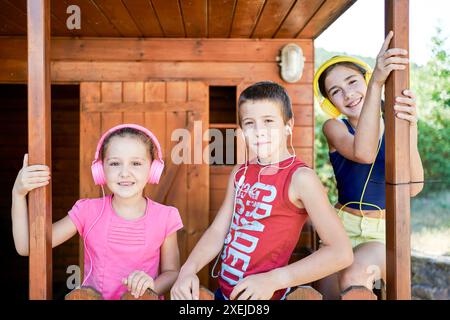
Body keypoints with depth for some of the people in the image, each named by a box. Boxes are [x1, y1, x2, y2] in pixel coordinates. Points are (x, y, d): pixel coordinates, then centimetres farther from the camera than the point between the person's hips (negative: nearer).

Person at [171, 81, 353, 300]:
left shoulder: (300, 178, -16)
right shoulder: (240, 173, 4)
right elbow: (218, 230, 1)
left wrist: (274, 280, -24)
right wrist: (188, 270, -15)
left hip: (262, 295, -5)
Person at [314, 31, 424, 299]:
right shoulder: (334, 127, -3)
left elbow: (413, 187, -16)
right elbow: (363, 154, -27)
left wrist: (410, 130, -33)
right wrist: (377, 82, -34)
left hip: (385, 234, -2)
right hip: (343, 227, 2)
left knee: (354, 277, -30)